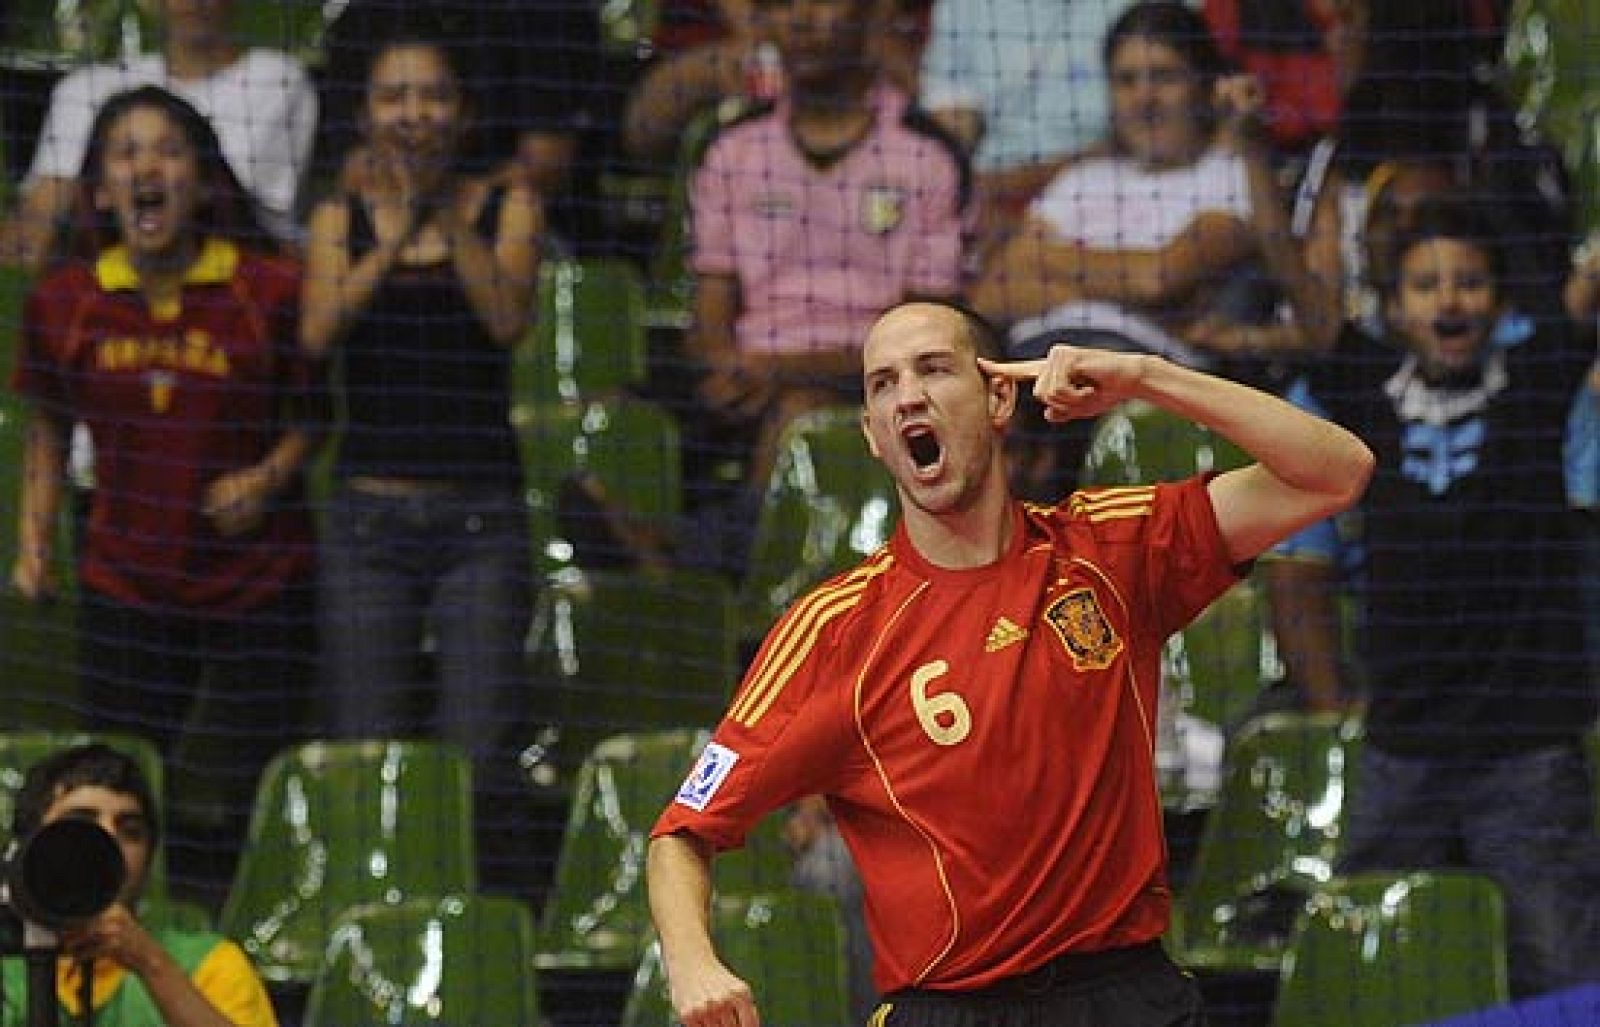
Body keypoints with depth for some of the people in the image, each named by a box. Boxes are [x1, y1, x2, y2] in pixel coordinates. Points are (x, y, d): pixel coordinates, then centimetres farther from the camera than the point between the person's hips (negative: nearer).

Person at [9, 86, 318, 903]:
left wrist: (269, 477, -17)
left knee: (259, 800, 1)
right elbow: (48, 427, 13)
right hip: (124, 584, 2)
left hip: (259, 585, -2)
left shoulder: (268, 291, -10)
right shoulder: (64, 302, -2)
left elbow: (312, 412, 1)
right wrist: (33, 542, 6)